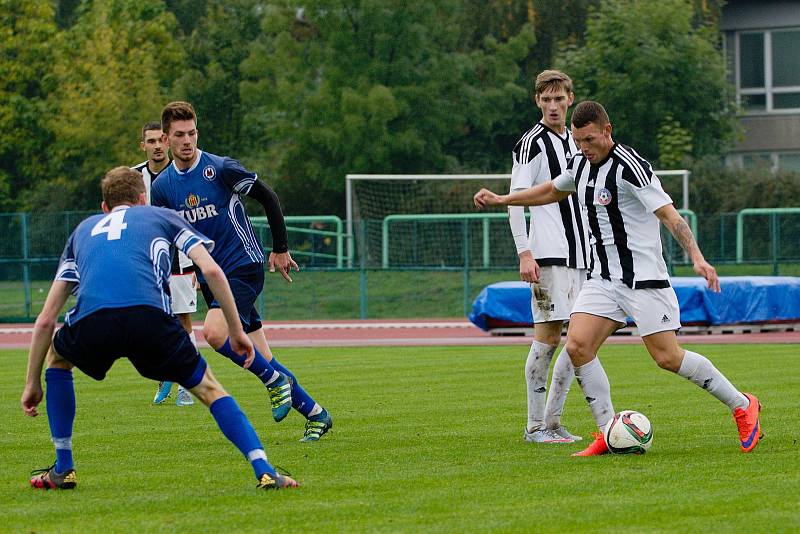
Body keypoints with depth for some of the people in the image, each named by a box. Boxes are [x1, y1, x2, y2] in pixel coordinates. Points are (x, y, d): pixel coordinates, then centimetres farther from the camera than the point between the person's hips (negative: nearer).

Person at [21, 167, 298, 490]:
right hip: (150, 316, -1)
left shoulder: (83, 230, 36)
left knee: (57, 357, 35)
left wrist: (32, 384, 37)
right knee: (207, 388, 19)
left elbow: (46, 318, 32)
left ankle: (63, 470, 29)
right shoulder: (162, 217, 31)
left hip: (90, 322, 1)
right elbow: (211, 271, 14)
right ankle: (264, 472, 2)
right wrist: (237, 332, 21)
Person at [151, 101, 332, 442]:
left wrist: (280, 250, 2)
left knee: (214, 332, -28)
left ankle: (275, 380, -8)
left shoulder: (221, 169, -12)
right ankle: (315, 415, 15)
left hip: (243, 267, -5)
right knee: (260, 359, 3)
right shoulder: (161, 187, 3)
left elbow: (268, 198, -3)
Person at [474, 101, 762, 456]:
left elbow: (670, 216, -23)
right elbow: (552, 191, 30)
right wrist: (500, 200, 31)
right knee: (577, 346, -10)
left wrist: (697, 258, -35)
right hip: (601, 278, 7)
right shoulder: (581, 164, 8)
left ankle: (743, 406, 10)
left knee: (668, 357, -8)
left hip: (643, 279, -7)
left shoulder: (629, 167, -17)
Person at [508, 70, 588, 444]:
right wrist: (524, 254, -19)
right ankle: (535, 426, -5)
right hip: (549, 256, -8)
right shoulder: (532, 143, -6)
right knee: (548, 335, -10)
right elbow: (515, 201, -11)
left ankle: (552, 420, 13)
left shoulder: (573, 142, 18)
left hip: (579, 255, 8)